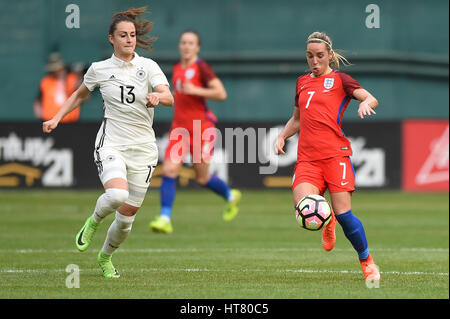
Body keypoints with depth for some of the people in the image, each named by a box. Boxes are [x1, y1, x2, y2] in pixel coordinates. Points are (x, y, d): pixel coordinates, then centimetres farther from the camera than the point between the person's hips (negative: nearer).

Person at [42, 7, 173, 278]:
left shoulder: (148, 66, -1)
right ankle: (94, 221, 3)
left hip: (143, 148, 1)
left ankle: (105, 257, 34)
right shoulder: (99, 69, 3)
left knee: (126, 218, 4)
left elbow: (169, 98, -15)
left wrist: (158, 97, -37)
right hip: (111, 144, -1)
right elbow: (80, 95, 22)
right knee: (117, 195, -32)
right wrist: (57, 118, 12)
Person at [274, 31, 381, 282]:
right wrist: (282, 136, 15)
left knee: (343, 213, -11)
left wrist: (365, 103, -31)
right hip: (307, 156, 4)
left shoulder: (339, 79, 5)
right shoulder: (302, 82, 20)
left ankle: (367, 262, 10)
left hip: (335, 153, -4)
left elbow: (372, 99, -8)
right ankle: (326, 223, 18)